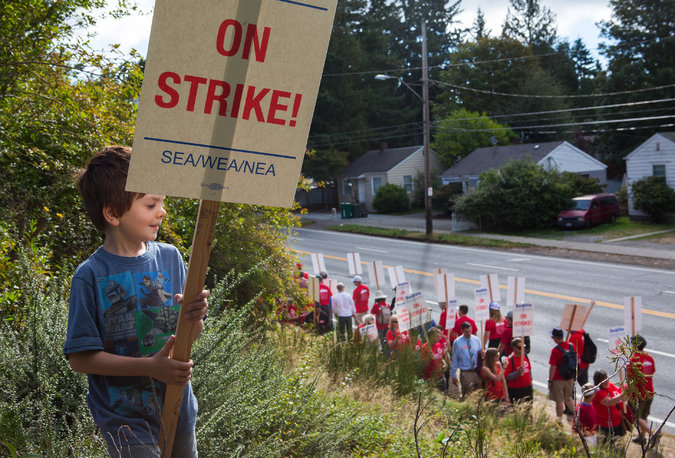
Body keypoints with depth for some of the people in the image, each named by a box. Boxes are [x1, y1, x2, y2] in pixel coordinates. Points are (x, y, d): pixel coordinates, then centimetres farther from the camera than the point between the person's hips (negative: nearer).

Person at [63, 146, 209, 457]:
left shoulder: (170, 257, 0)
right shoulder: (91, 276, -14)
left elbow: (190, 336, 6)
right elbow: (80, 358, -15)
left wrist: (195, 318, -18)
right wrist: (151, 367, -22)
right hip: (126, 418, -5)